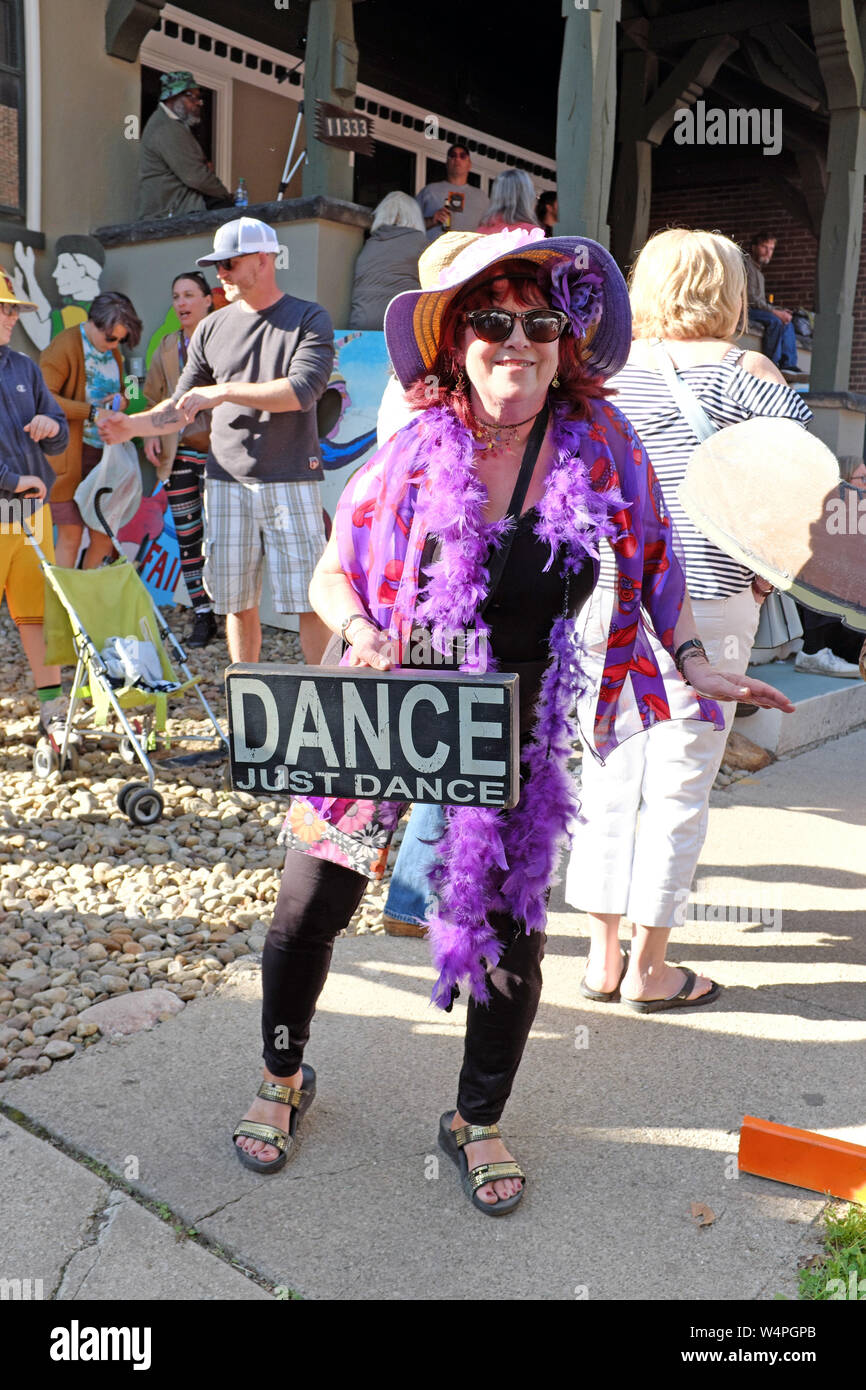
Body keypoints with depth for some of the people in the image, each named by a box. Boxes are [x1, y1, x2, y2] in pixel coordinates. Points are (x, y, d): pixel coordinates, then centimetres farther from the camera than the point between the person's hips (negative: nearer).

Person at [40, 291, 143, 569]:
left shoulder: (113, 352, 15)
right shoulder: (64, 346, -9)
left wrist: (120, 400, 3)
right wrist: (91, 412, -21)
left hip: (104, 453, 7)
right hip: (70, 456, -7)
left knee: (105, 536, 6)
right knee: (70, 535, -6)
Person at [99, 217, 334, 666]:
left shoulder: (310, 320, 3)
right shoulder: (212, 328, 15)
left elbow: (300, 391, -12)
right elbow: (182, 408, 17)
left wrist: (223, 392, -12)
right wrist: (132, 425, -1)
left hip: (291, 481, -3)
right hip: (226, 481, 4)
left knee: (309, 601, -6)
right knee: (236, 602, 5)